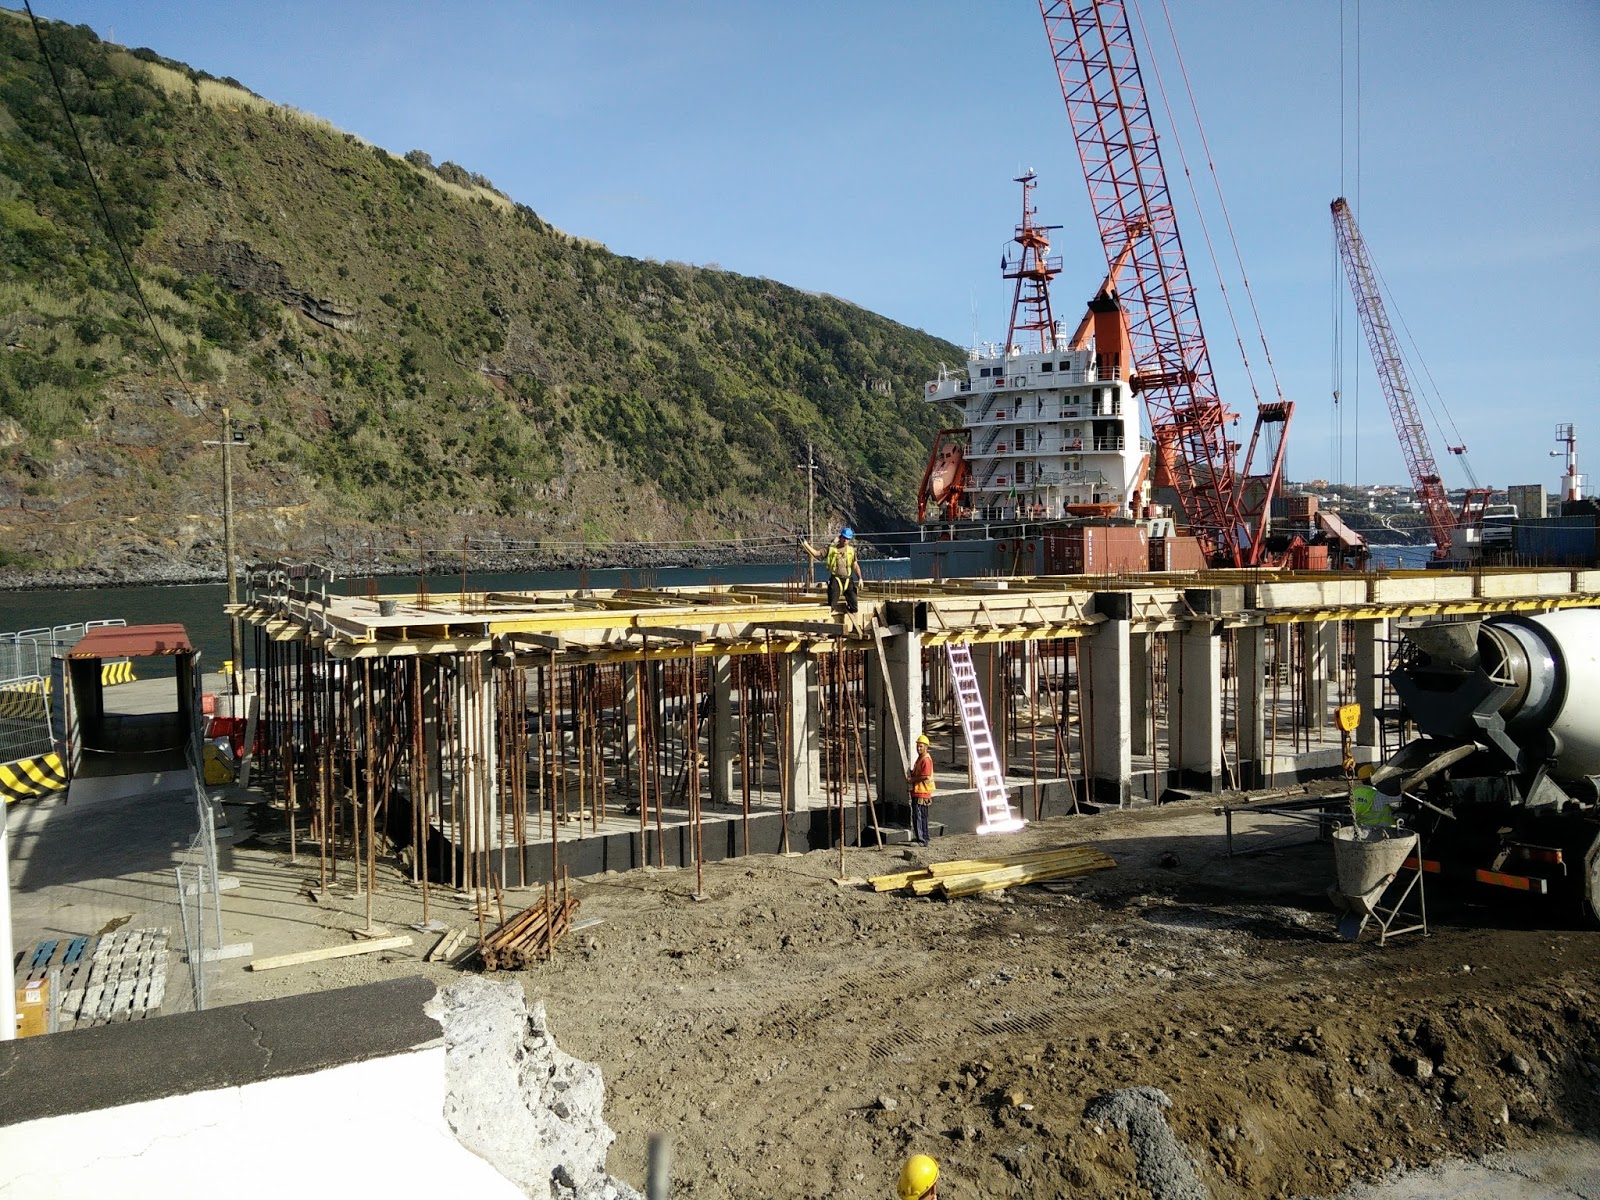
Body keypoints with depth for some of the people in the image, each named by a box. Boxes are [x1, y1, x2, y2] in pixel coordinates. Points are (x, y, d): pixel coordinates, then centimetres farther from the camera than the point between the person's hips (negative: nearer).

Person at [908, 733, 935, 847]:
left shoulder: (926, 759, -16)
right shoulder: (920, 758, 17)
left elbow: (926, 776, -24)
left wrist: (912, 780, -15)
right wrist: (911, 774, 10)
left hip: (922, 792, -11)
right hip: (917, 791, 11)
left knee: (918, 816, -12)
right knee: (921, 816, 18)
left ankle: (922, 840, -11)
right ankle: (923, 838, 27)